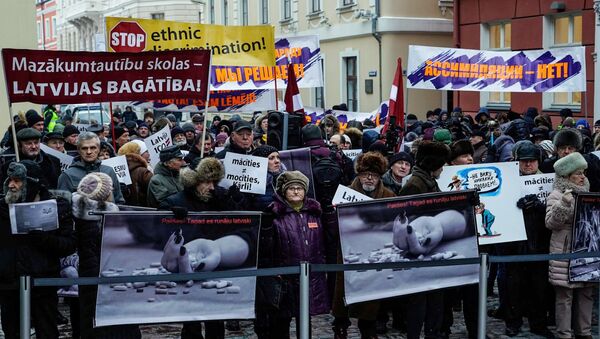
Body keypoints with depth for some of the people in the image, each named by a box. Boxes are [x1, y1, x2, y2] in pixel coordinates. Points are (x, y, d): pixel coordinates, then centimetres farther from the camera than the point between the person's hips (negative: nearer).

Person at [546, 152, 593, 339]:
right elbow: (551, 223, -14)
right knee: (565, 295, -3)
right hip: (565, 254, -6)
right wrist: (563, 204, -26)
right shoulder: (557, 196, -6)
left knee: (586, 294, 10)